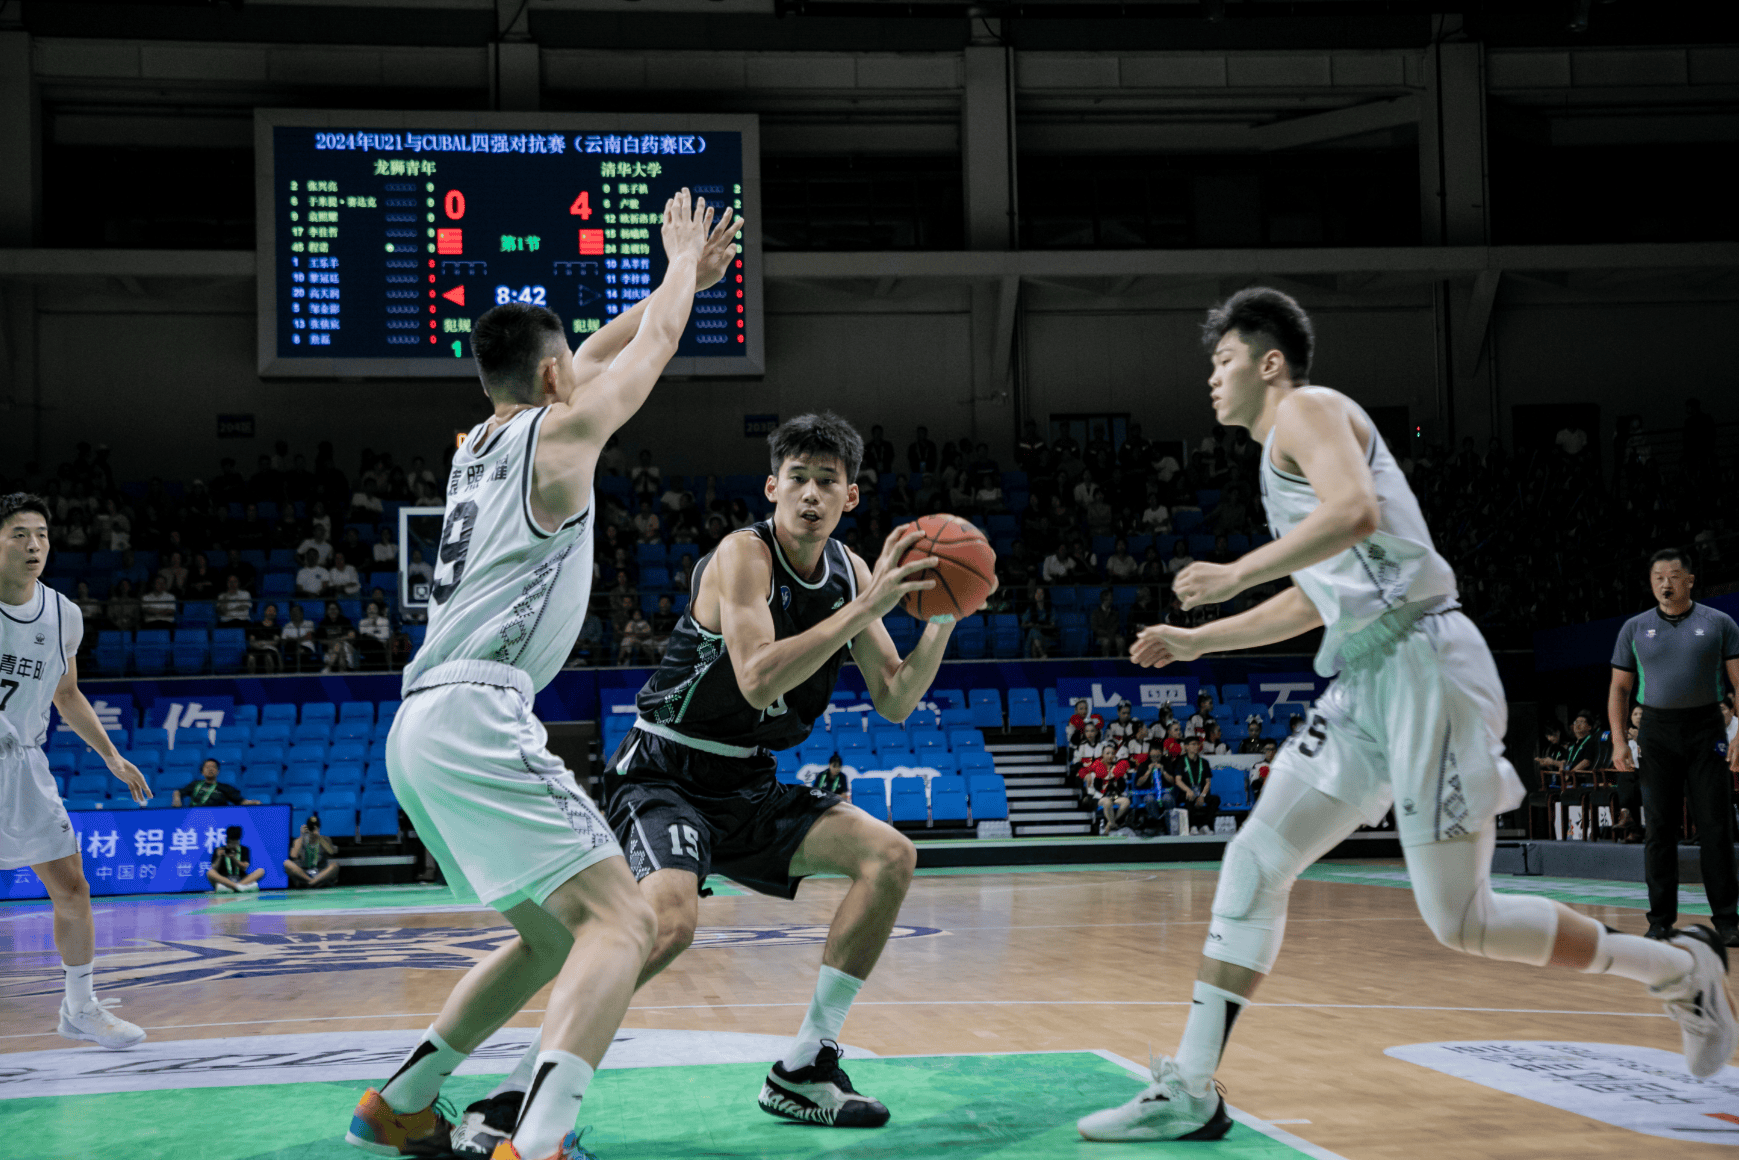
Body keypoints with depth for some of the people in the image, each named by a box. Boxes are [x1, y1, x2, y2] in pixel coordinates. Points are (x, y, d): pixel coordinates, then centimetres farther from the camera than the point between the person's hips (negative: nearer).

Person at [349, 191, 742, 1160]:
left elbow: (604, 351, 38)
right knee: (622, 921, -17)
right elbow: (654, 346, 16)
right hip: (478, 714, -9)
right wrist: (681, 260, 34)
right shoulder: (561, 430, 0)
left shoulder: (482, 442, 23)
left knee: (552, 936, 22)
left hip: (419, 727, 9)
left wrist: (684, 279, 46)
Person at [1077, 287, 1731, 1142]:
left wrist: (1236, 574, -17)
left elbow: (1355, 511, -25)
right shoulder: (1286, 453, 24)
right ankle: (1189, 1094, 4)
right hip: (1367, 682, 10)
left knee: (1459, 921, -5)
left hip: (1423, 664, -10)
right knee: (1254, 862, 3)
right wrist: (1197, 641, 32)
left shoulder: (1308, 409, -4)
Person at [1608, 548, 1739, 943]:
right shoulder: (1634, 628, 8)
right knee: (1658, 828, 2)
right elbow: (1619, 688, 11)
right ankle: (1661, 919, 7)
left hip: (1705, 730, -1)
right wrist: (1618, 741, 1)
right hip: (1656, 730, 1)